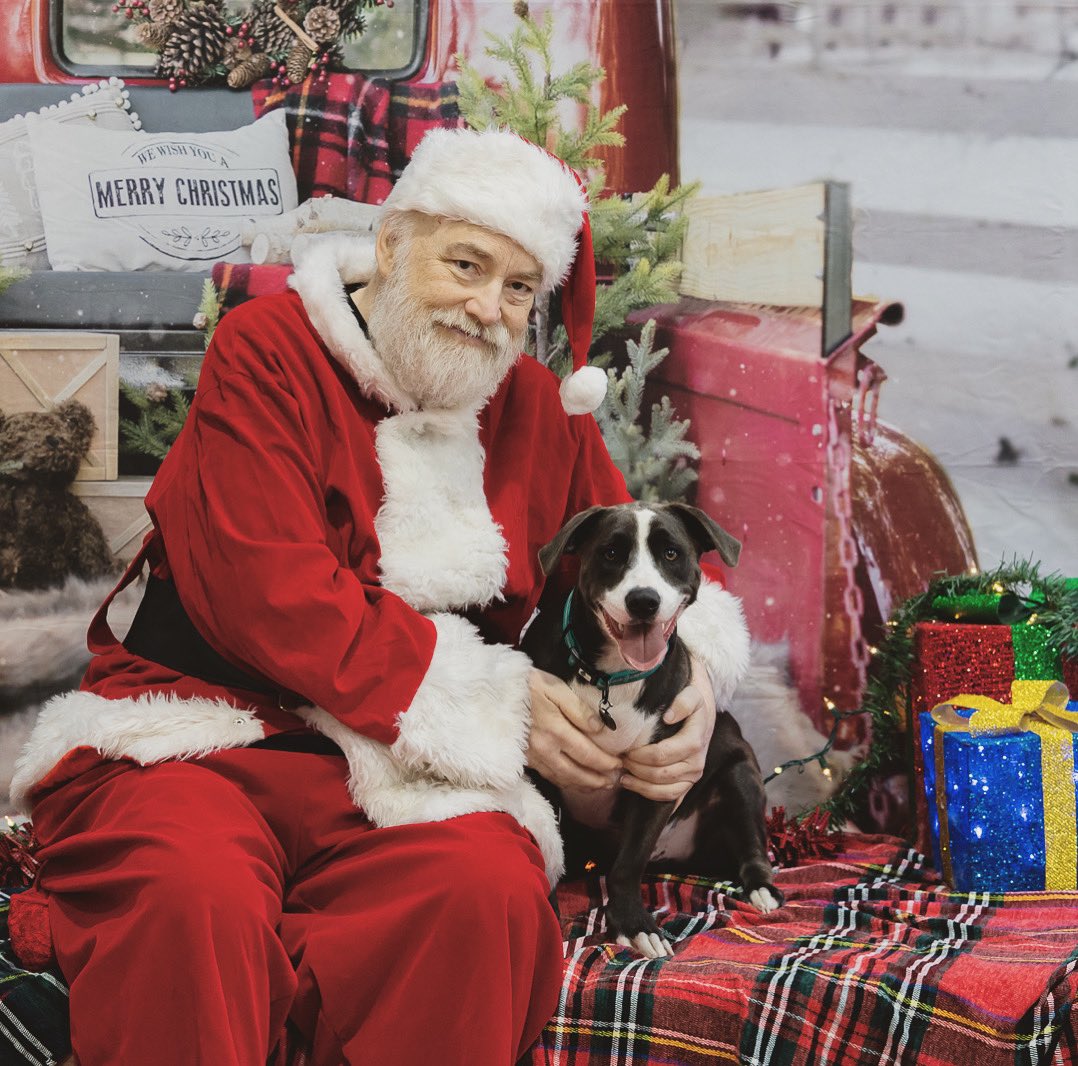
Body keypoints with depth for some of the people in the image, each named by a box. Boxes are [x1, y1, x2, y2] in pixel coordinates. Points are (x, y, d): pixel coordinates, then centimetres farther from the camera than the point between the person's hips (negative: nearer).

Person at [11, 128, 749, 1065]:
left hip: (408, 775, 4)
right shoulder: (270, 348, 0)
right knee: (194, 895, -38)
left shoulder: (541, 411, 17)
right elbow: (266, 593, -11)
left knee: (491, 887, -31)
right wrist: (496, 698, -10)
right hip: (201, 733, -3)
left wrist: (693, 674, 0)